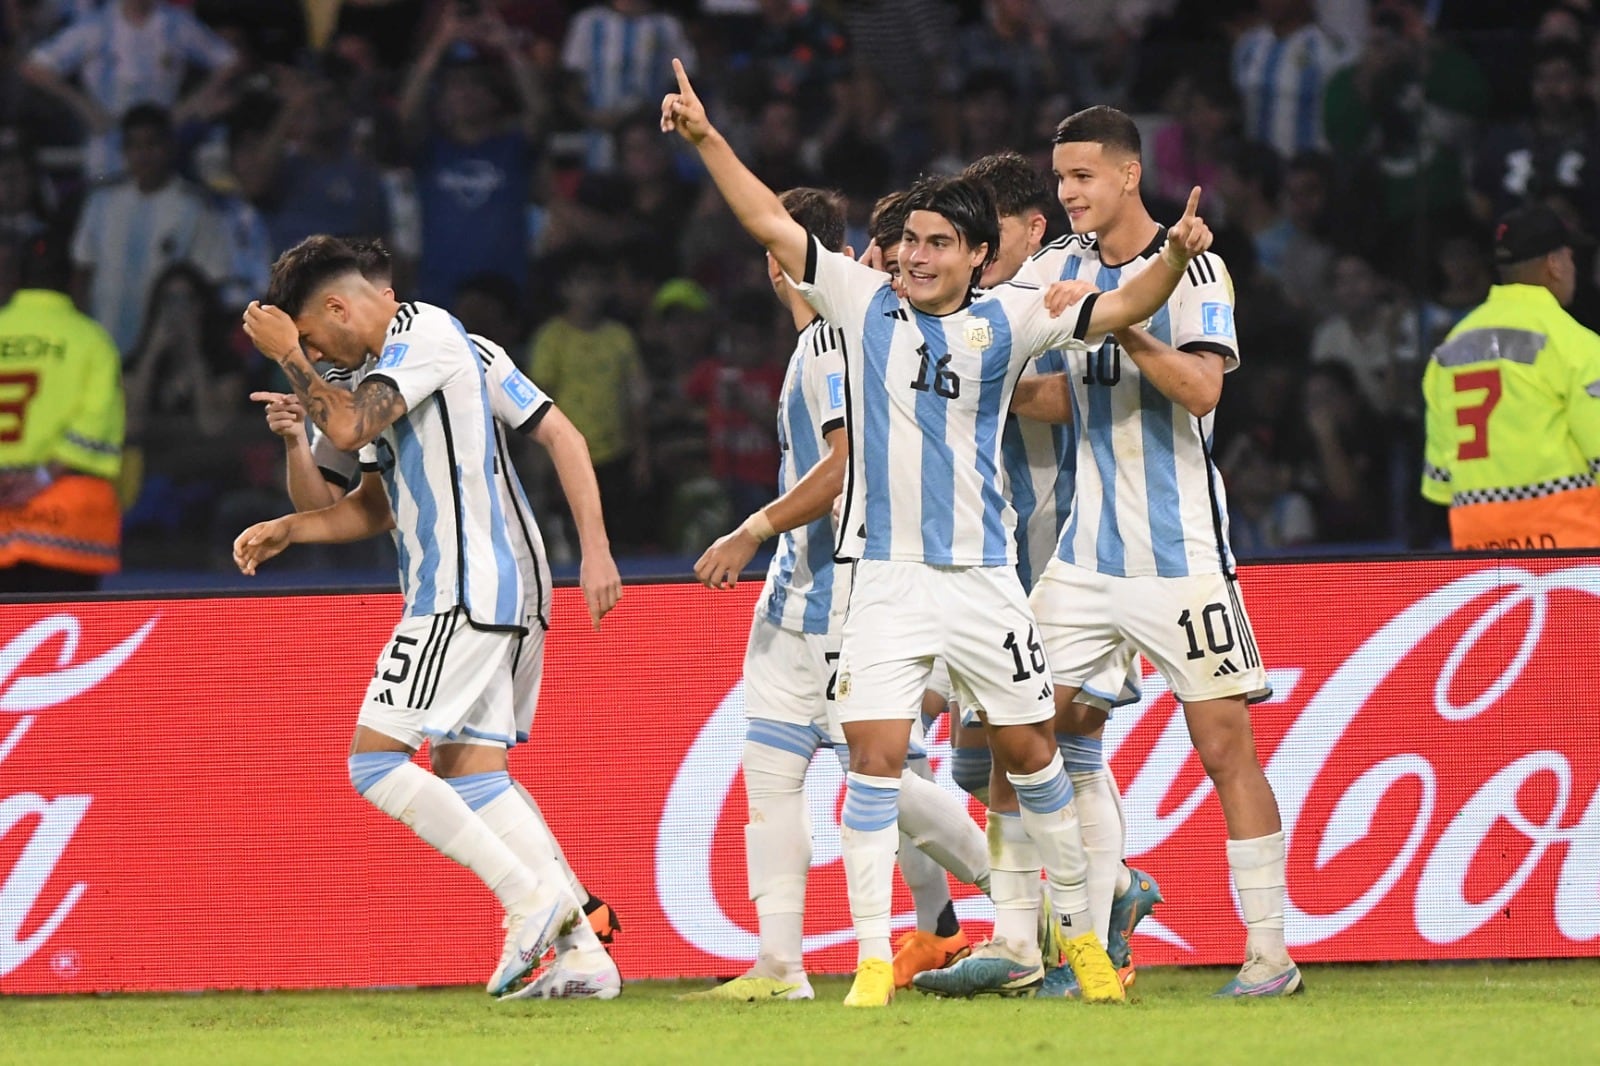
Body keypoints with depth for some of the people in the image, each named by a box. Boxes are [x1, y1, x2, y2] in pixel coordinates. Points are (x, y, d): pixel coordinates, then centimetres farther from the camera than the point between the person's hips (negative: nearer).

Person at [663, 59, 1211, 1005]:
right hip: (886, 577, 0)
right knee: (875, 757, -9)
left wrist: (1176, 259, -26)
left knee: (1031, 750, 8)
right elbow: (773, 225, 4)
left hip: (981, 574, 0)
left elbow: (1115, 312, -8)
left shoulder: (1005, 319, -1)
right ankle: (873, 961, -8)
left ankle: (1079, 931, 25)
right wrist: (706, 138, -3)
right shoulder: (863, 300, 4)